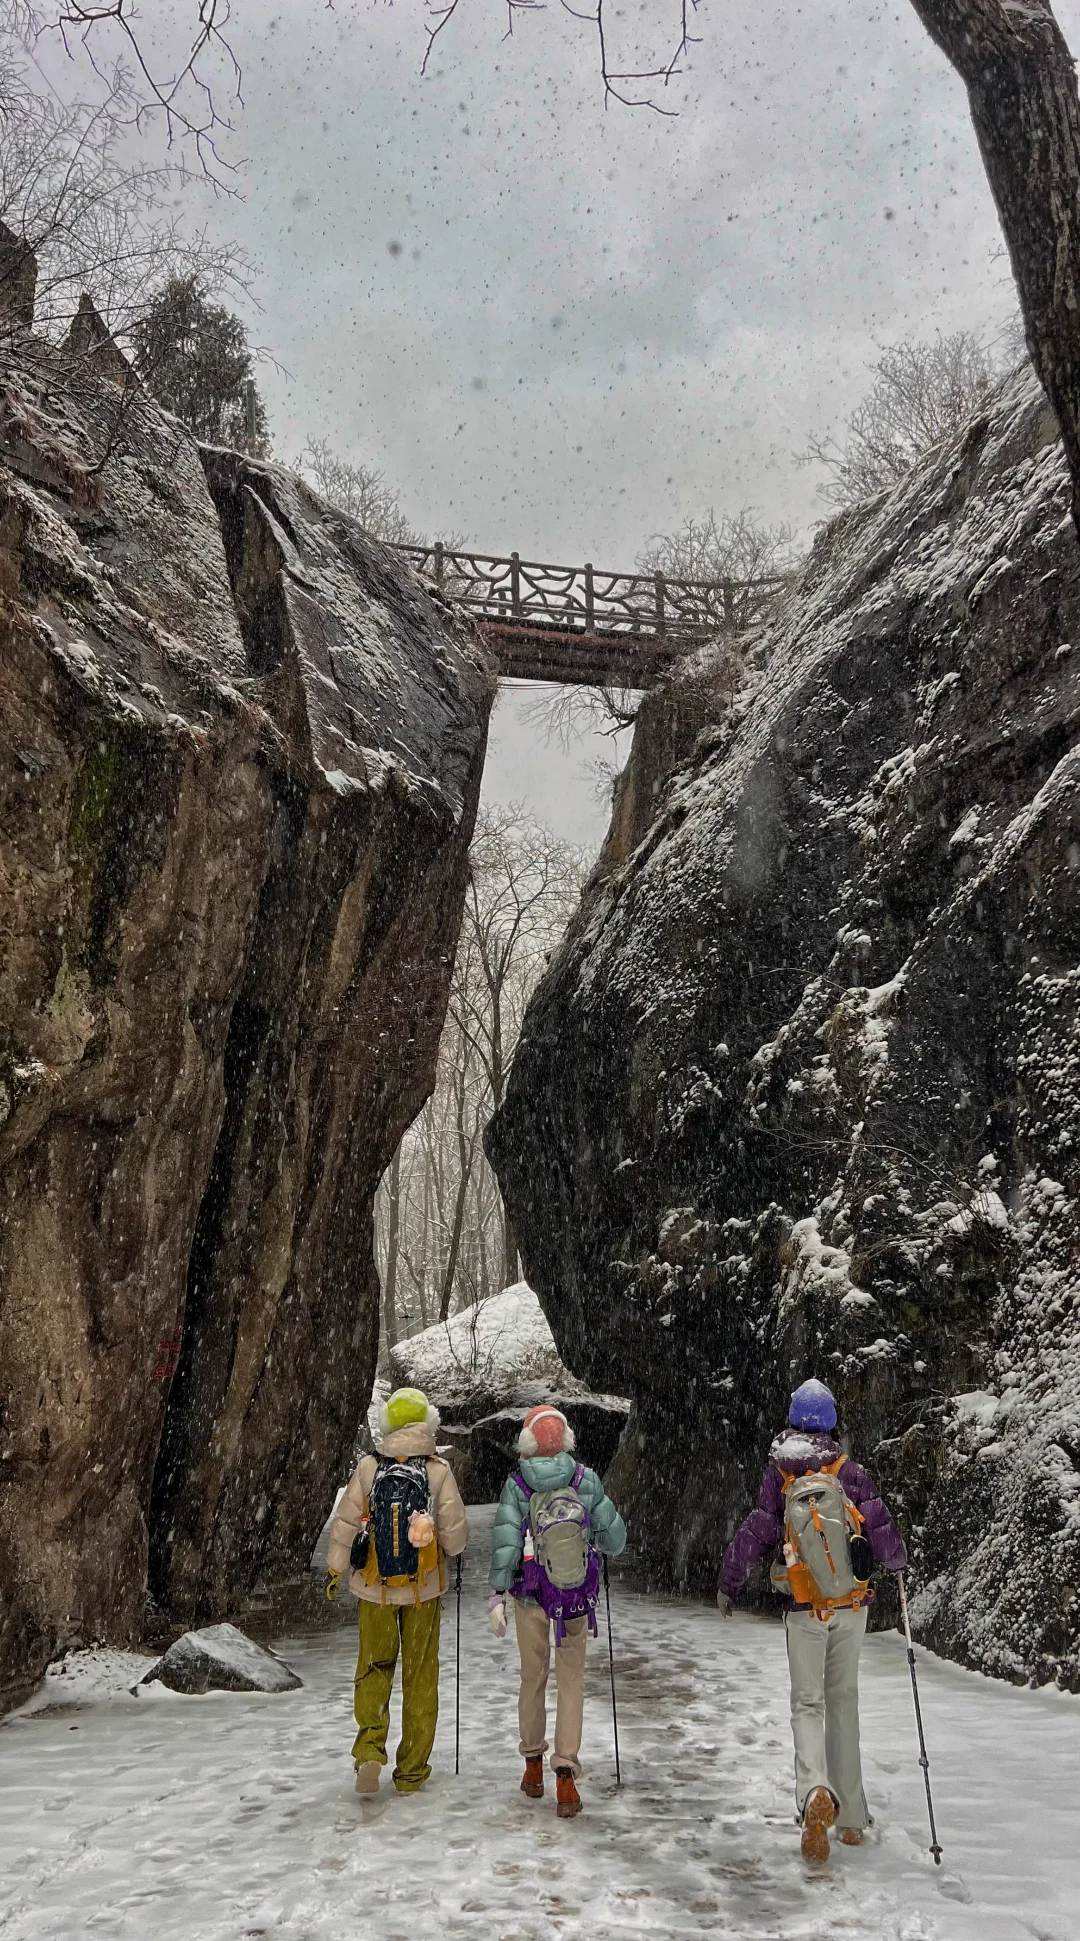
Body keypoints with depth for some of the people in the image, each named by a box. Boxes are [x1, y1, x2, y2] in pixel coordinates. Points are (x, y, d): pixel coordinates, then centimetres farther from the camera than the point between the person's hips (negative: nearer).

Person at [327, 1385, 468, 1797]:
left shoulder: (369, 1468, -10)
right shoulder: (439, 1472, -12)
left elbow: (344, 1523, -5)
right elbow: (456, 1535, -8)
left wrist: (336, 1569, 10)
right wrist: (448, 1545, 15)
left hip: (375, 1587, 1)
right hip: (423, 1589, 0)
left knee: (374, 1667, 16)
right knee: (420, 1676, 11)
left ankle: (369, 1748, -2)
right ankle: (411, 1772, 16)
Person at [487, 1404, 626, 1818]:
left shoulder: (517, 1486, -12)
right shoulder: (586, 1481, -10)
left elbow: (506, 1543, -16)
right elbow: (615, 1539, -5)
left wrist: (496, 1597, -10)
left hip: (530, 1596, 0)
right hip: (577, 1597, 0)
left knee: (533, 1677, 17)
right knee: (571, 1681, 8)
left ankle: (533, 1764, 30)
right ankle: (565, 1774, -2)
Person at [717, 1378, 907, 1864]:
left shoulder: (779, 1471, -5)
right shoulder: (849, 1470, -3)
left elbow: (755, 1533, -4)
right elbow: (881, 1529, -4)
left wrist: (727, 1584, 8)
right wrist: (897, 1561, 19)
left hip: (805, 1609, -2)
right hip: (852, 1605, 2)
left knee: (808, 1704, 3)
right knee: (843, 1700, 15)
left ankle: (815, 1792, -24)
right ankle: (851, 1817, 18)